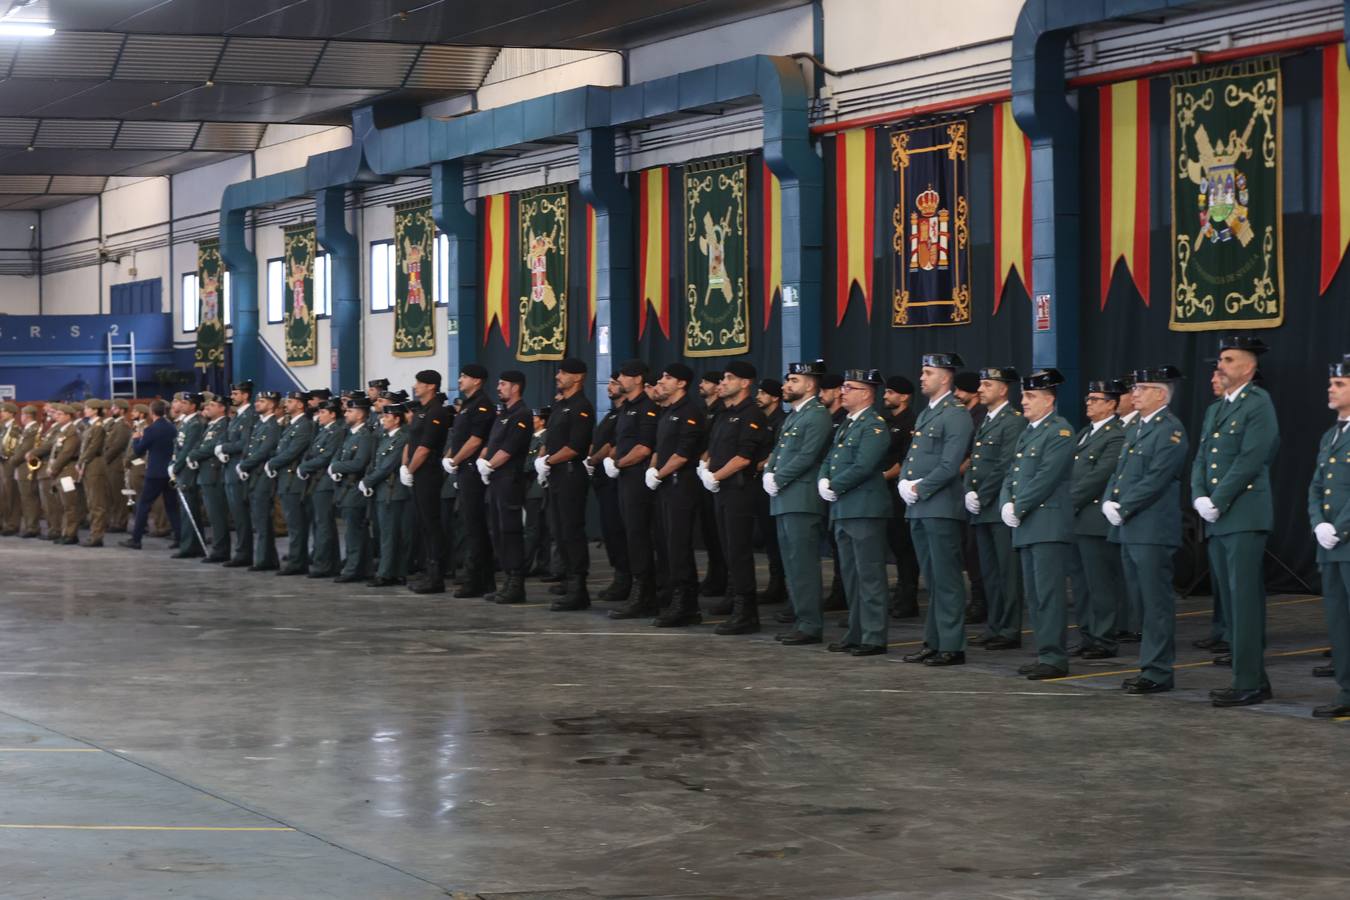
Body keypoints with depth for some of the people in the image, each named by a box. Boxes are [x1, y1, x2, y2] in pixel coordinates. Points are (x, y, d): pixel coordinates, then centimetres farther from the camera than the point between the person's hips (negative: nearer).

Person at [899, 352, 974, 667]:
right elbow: (911, 457, 21)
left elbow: (950, 465, -17)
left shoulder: (956, 415, -10)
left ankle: (951, 646, -4)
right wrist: (904, 483, 3)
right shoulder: (924, 414, 19)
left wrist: (920, 489, -13)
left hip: (941, 508, -9)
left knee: (946, 580, -6)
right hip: (917, 509, 9)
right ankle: (933, 642, 19)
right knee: (931, 580, 13)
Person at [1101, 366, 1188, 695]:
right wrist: (1108, 503, 3)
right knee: (1142, 602, 12)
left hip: (1153, 530, -9)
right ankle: (1151, 666, 18)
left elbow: (1156, 480, -18)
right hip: (1129, 530, 9)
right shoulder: (1136, 430, 19)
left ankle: (1158, 672, -3)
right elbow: (1119, 473, 20)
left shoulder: (1170, 430, -11)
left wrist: (1123, 509, -16)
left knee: (1156, 603, -6)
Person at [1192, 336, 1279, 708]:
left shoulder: (1259, 405, -6)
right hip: (1217, 521, 9)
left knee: (1245, 600, -10)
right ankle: (1255, 678, 15)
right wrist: (1199, 498, -2)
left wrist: (1218, 502, -15)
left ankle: (1248, 684, -10)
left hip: (1245, 517, -9)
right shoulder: (1214, 410, 20)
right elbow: (1201, 459, 16)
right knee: (1231, 602, 9)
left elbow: (1250, 460, -15)